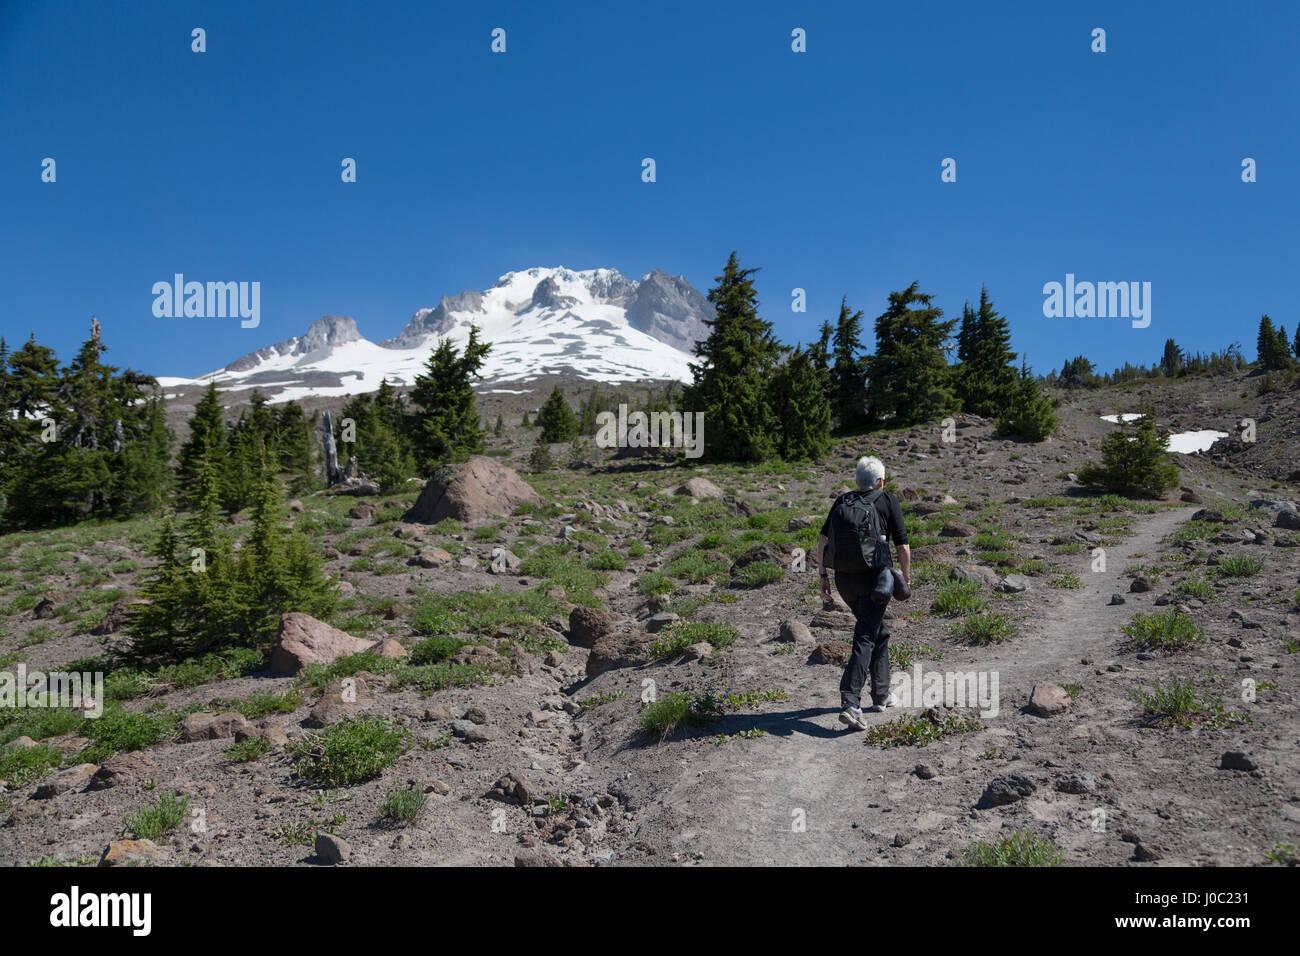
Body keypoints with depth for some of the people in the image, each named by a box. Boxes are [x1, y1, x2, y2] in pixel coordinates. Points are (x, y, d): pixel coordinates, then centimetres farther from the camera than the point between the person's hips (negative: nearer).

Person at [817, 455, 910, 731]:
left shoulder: (842, 501, 10)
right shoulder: (888, 502, 0)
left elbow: (822, 540, 5)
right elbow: (903, 546, -2)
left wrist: (823, 576, 11)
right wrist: (906, 578, 11)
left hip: (844, 579, 5)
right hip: (874, 577, -5)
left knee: (878, 630, 23)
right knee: (865, 638, -5)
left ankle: (881, 695, 29)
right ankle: (850, 703, -19)